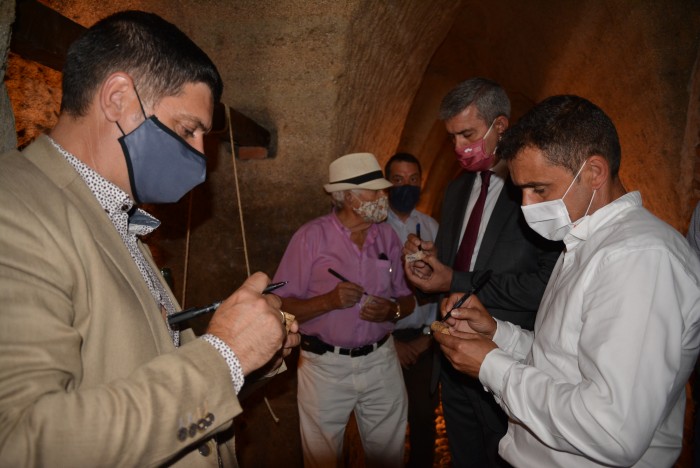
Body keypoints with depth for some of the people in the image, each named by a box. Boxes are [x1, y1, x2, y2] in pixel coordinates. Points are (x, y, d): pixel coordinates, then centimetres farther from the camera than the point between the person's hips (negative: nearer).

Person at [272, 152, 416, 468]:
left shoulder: (388, 236, 2)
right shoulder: (311, 237, -12)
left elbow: (407, 298, 8)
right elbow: (281, 307, -12)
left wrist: (393, 310, -13)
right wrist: (328, 301, -25)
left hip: (381, 361, 4)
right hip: (325, 366, -3)